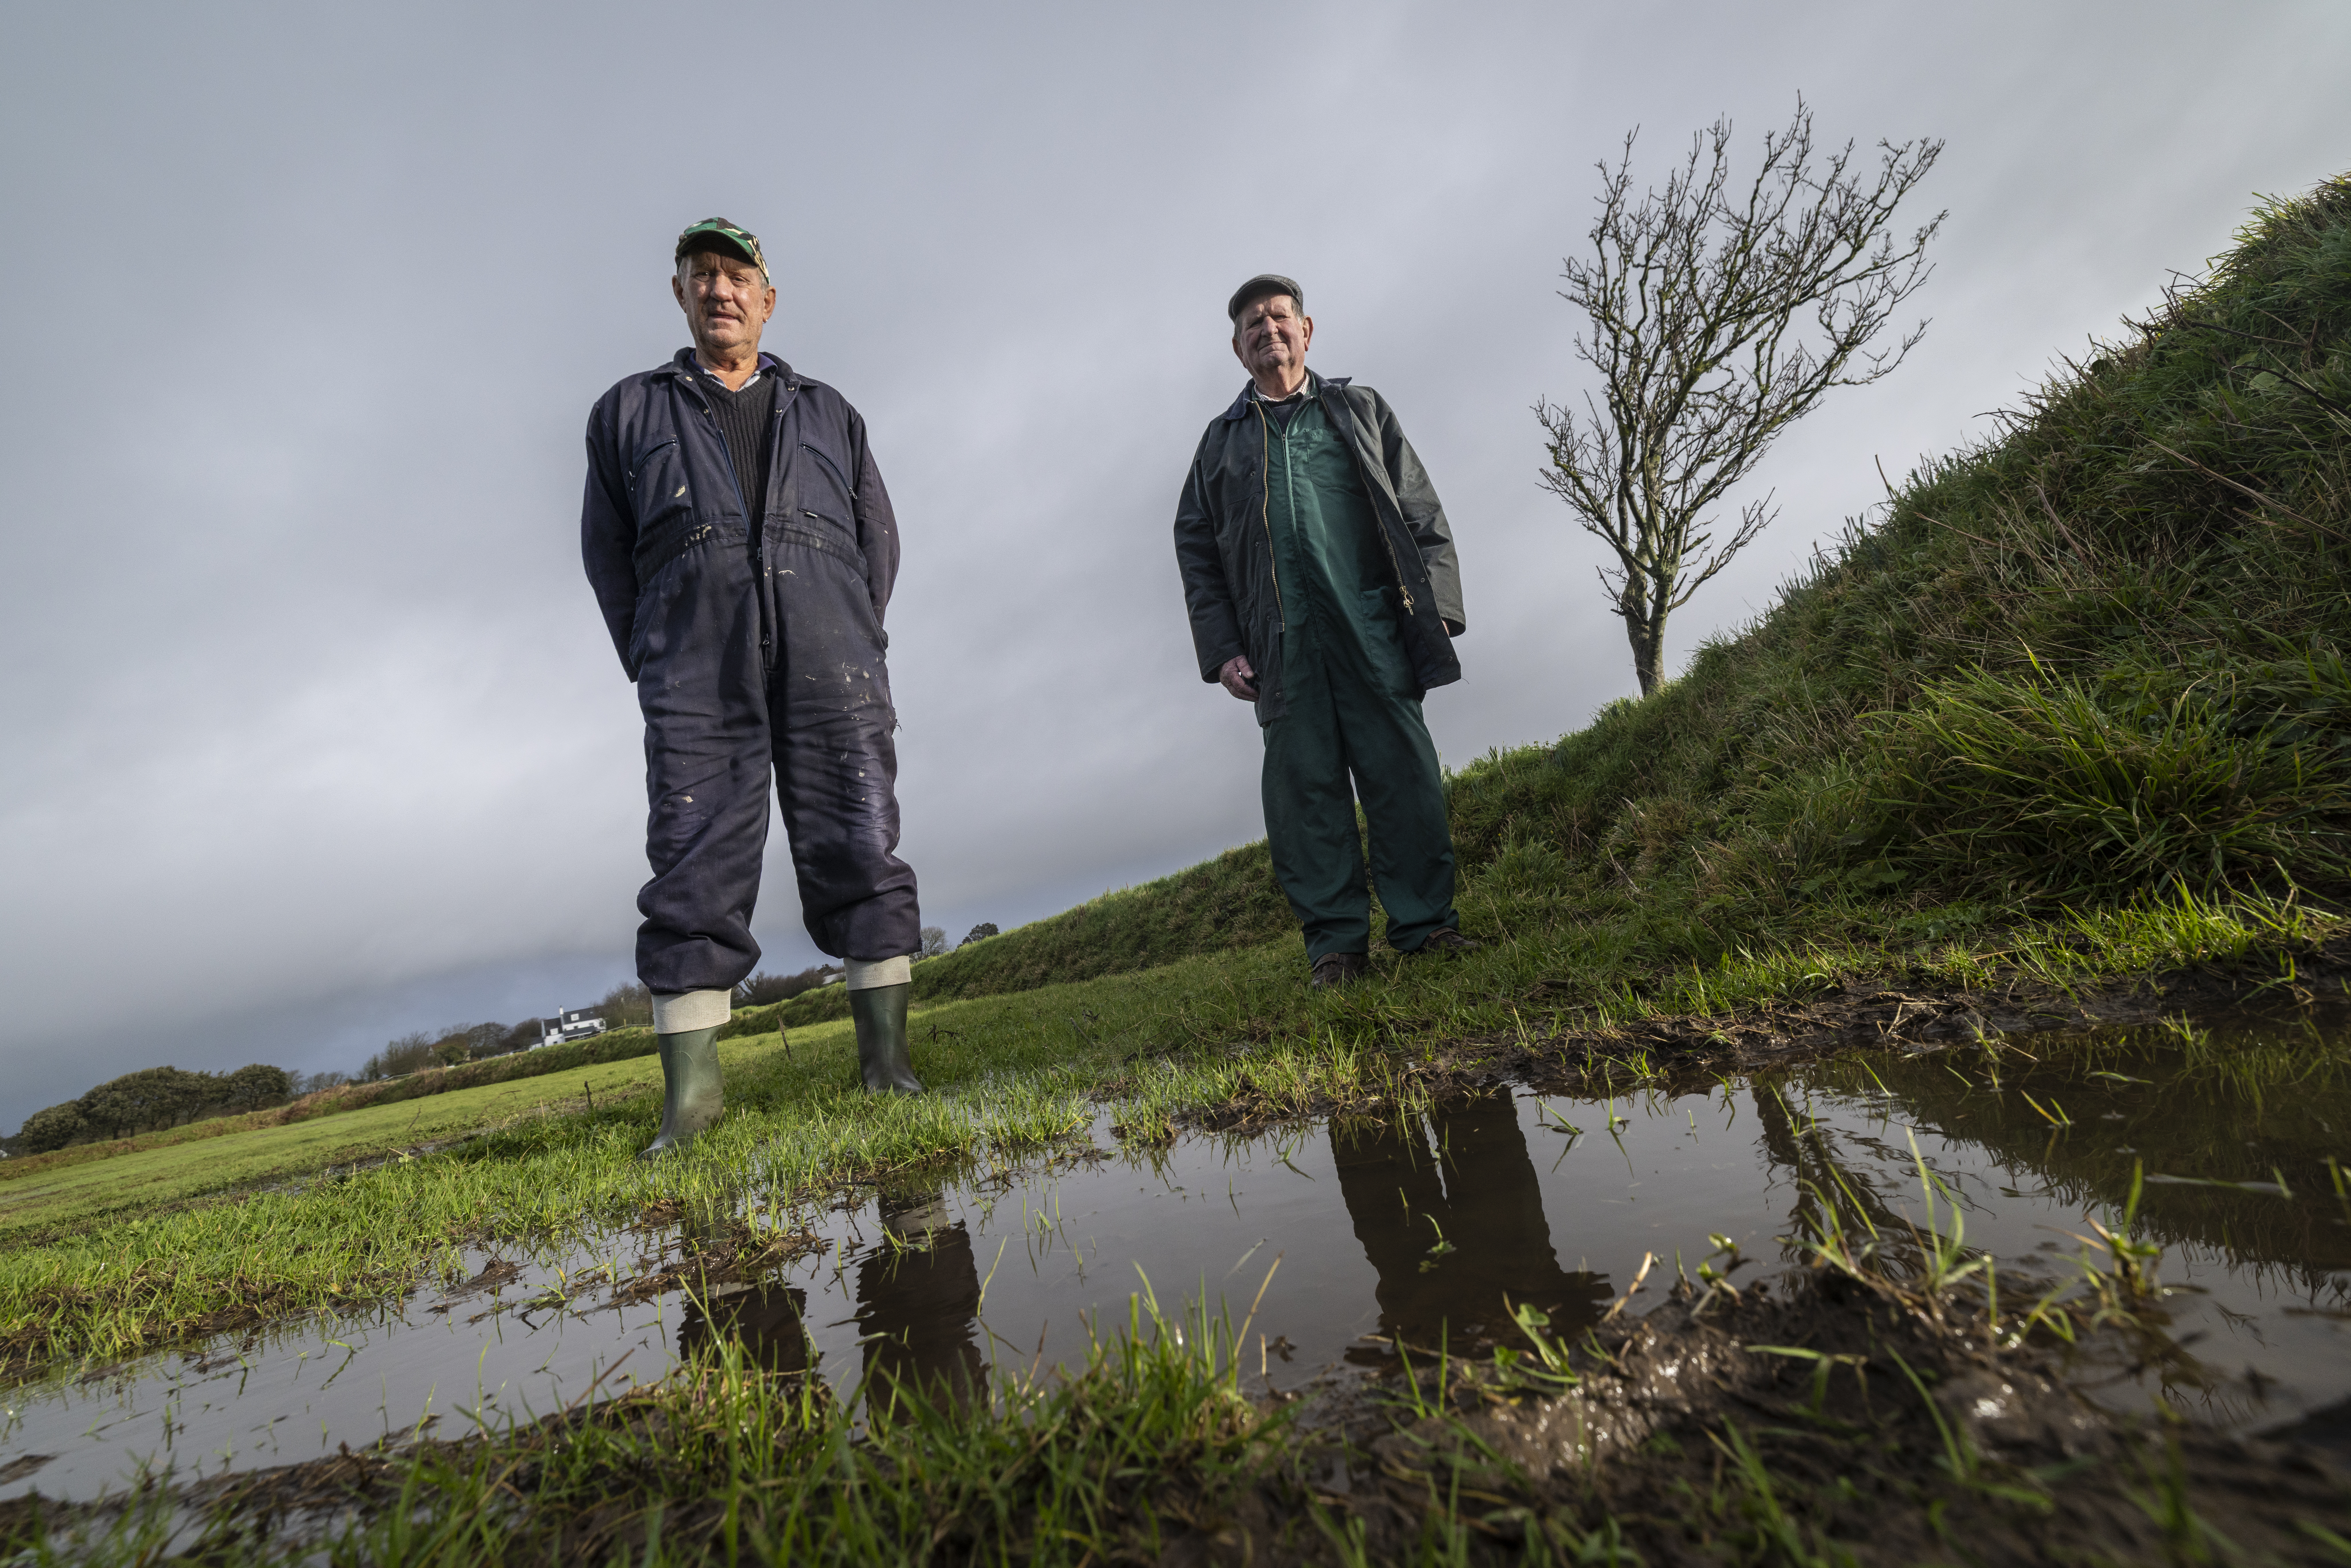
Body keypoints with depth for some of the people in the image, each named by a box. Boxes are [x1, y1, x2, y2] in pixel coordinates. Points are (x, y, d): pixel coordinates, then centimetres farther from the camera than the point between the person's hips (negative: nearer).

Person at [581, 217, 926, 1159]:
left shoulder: (827, 413, 23)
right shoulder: (629, 413, 22)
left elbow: (878, 539, 19)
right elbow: (606, 553, 19)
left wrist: (850, 648, 10)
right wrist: (653, 667, 10)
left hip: (829, 666, 1)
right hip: (696, 676, 0)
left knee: (858, 851, -5)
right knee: (695, 869, -7)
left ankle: (886, 1057, -1)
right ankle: (691, 1088, -4)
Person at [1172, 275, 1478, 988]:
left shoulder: (1360, 409, 21)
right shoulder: (1222, 440, 21)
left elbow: (1423, 514, 13)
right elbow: (1195, 550, 15)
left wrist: (1436, 607, -1)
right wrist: (1221, 649, 2)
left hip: (1371, 624, 0)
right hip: (1281, 642, 1)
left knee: (1403, 773, -6)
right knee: (1306, 783, -3)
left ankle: (1426, 923, 3)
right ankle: (1336, 940, 3)